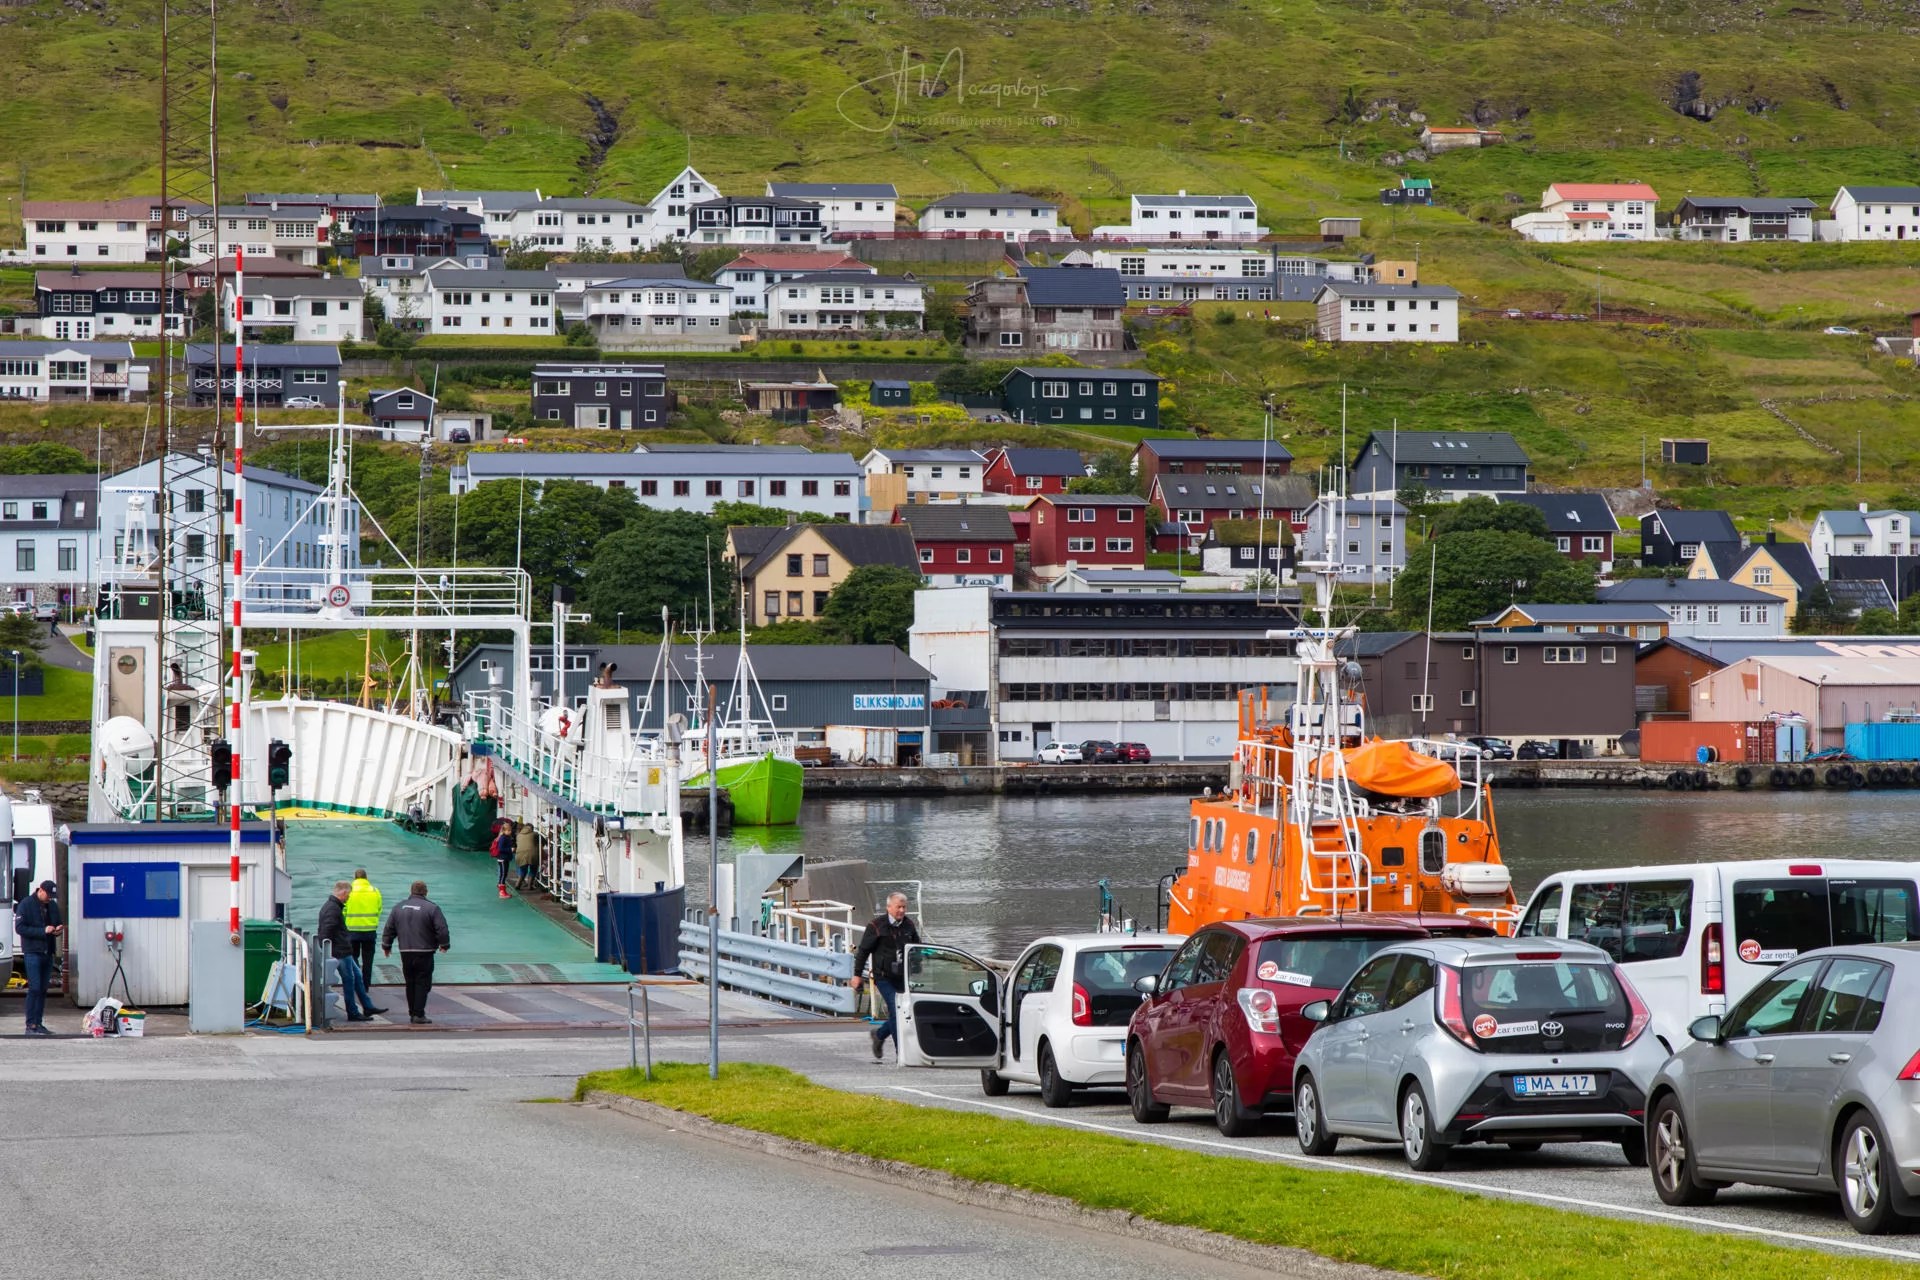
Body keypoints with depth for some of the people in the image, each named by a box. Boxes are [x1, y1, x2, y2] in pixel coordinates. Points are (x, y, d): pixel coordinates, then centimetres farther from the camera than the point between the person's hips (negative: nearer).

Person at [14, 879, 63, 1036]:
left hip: (48, 953, 6)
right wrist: (43, 931, -19)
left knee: (43, 989, 8)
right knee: (34, 988, -11)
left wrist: (58, 929, -1)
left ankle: (39, 1023, 12)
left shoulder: (53, 906, 12)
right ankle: (30, 1025, -11)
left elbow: (58, 923, 24)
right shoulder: (26, 905, -6)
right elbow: (19, 928, -13)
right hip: (32, 952, -6)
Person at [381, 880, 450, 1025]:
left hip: (406, 953, 4)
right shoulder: (431, 909, -7)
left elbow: (388, 929, 14)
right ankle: (419, 1015, -9)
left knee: (410, 984, 13)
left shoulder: (399, 908, 8)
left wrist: (386, 946, 26)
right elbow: (442, 930, -9)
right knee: (422, 983, -2)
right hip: (424, 953, -4)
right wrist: (444, 944, 8)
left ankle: (412, 1013, 16)